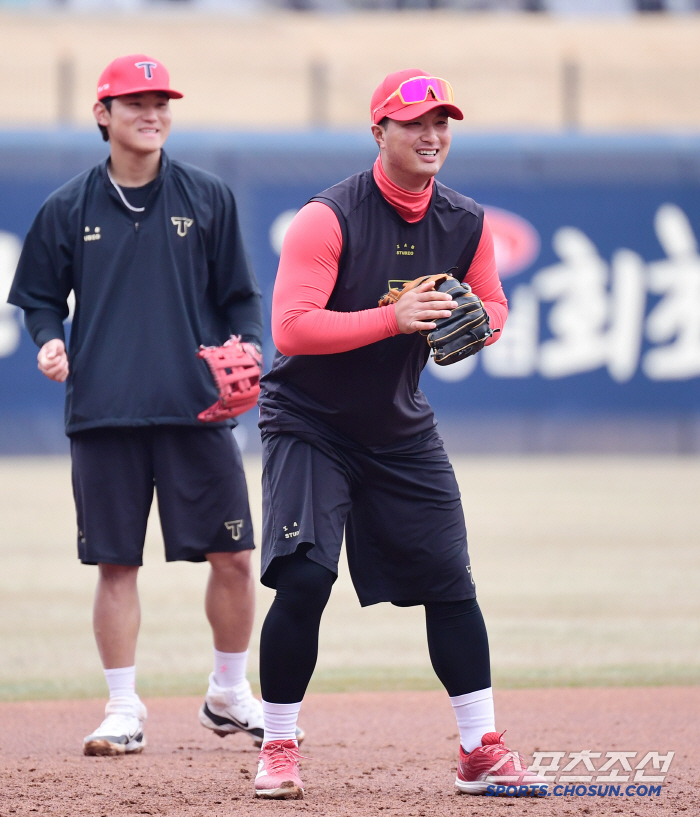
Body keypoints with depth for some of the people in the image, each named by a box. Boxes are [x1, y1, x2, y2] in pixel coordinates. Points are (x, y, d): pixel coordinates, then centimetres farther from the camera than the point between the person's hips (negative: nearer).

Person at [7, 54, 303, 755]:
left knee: (232, 557, 1)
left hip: (196, 408, 1)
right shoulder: (68, 209, 6)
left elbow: (239, 295, 10)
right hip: (103, 412, -1)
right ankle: (123, 711, 10)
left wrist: (246, 345, -9)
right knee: (116, 563, 0)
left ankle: (228, 696, 18)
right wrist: (49, 342, -7)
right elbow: (39, 297, 13)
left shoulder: (207, 199, 7)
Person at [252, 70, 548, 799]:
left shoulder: (465, 224, -2)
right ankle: (278, 749, -2)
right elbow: (290, 327, -27)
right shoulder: (328, 218, -20)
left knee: (450, 584, 3)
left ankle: (481, 750, 11)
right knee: (303, 579, -16)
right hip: (310, 427, -5)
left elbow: (493, 306, 11)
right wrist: (393, 318, -34)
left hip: (401, 430, 5)